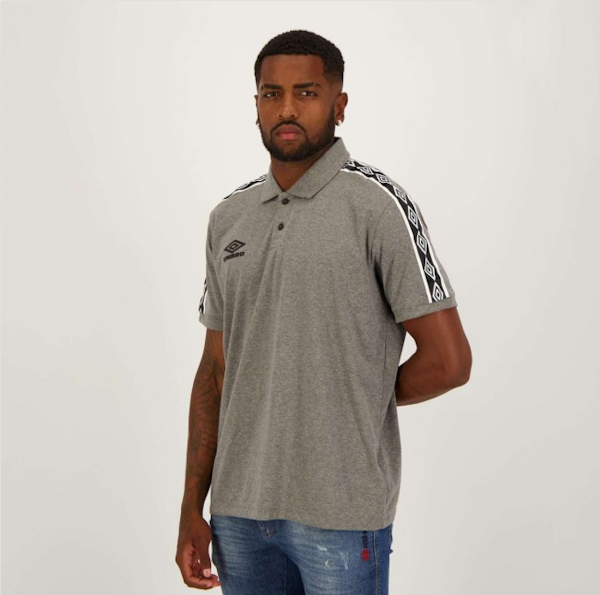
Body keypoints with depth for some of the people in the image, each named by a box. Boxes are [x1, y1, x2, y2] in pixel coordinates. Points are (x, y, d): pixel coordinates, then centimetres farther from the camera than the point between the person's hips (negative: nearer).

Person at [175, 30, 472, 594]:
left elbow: (448, 360, -12)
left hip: (340, 512, -5)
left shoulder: (377, 205, -10)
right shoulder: (229, 217, 8)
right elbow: (216, 368, 10)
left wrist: (361, 400, 2)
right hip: (240, 507, 5)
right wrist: (192, 508, 7)